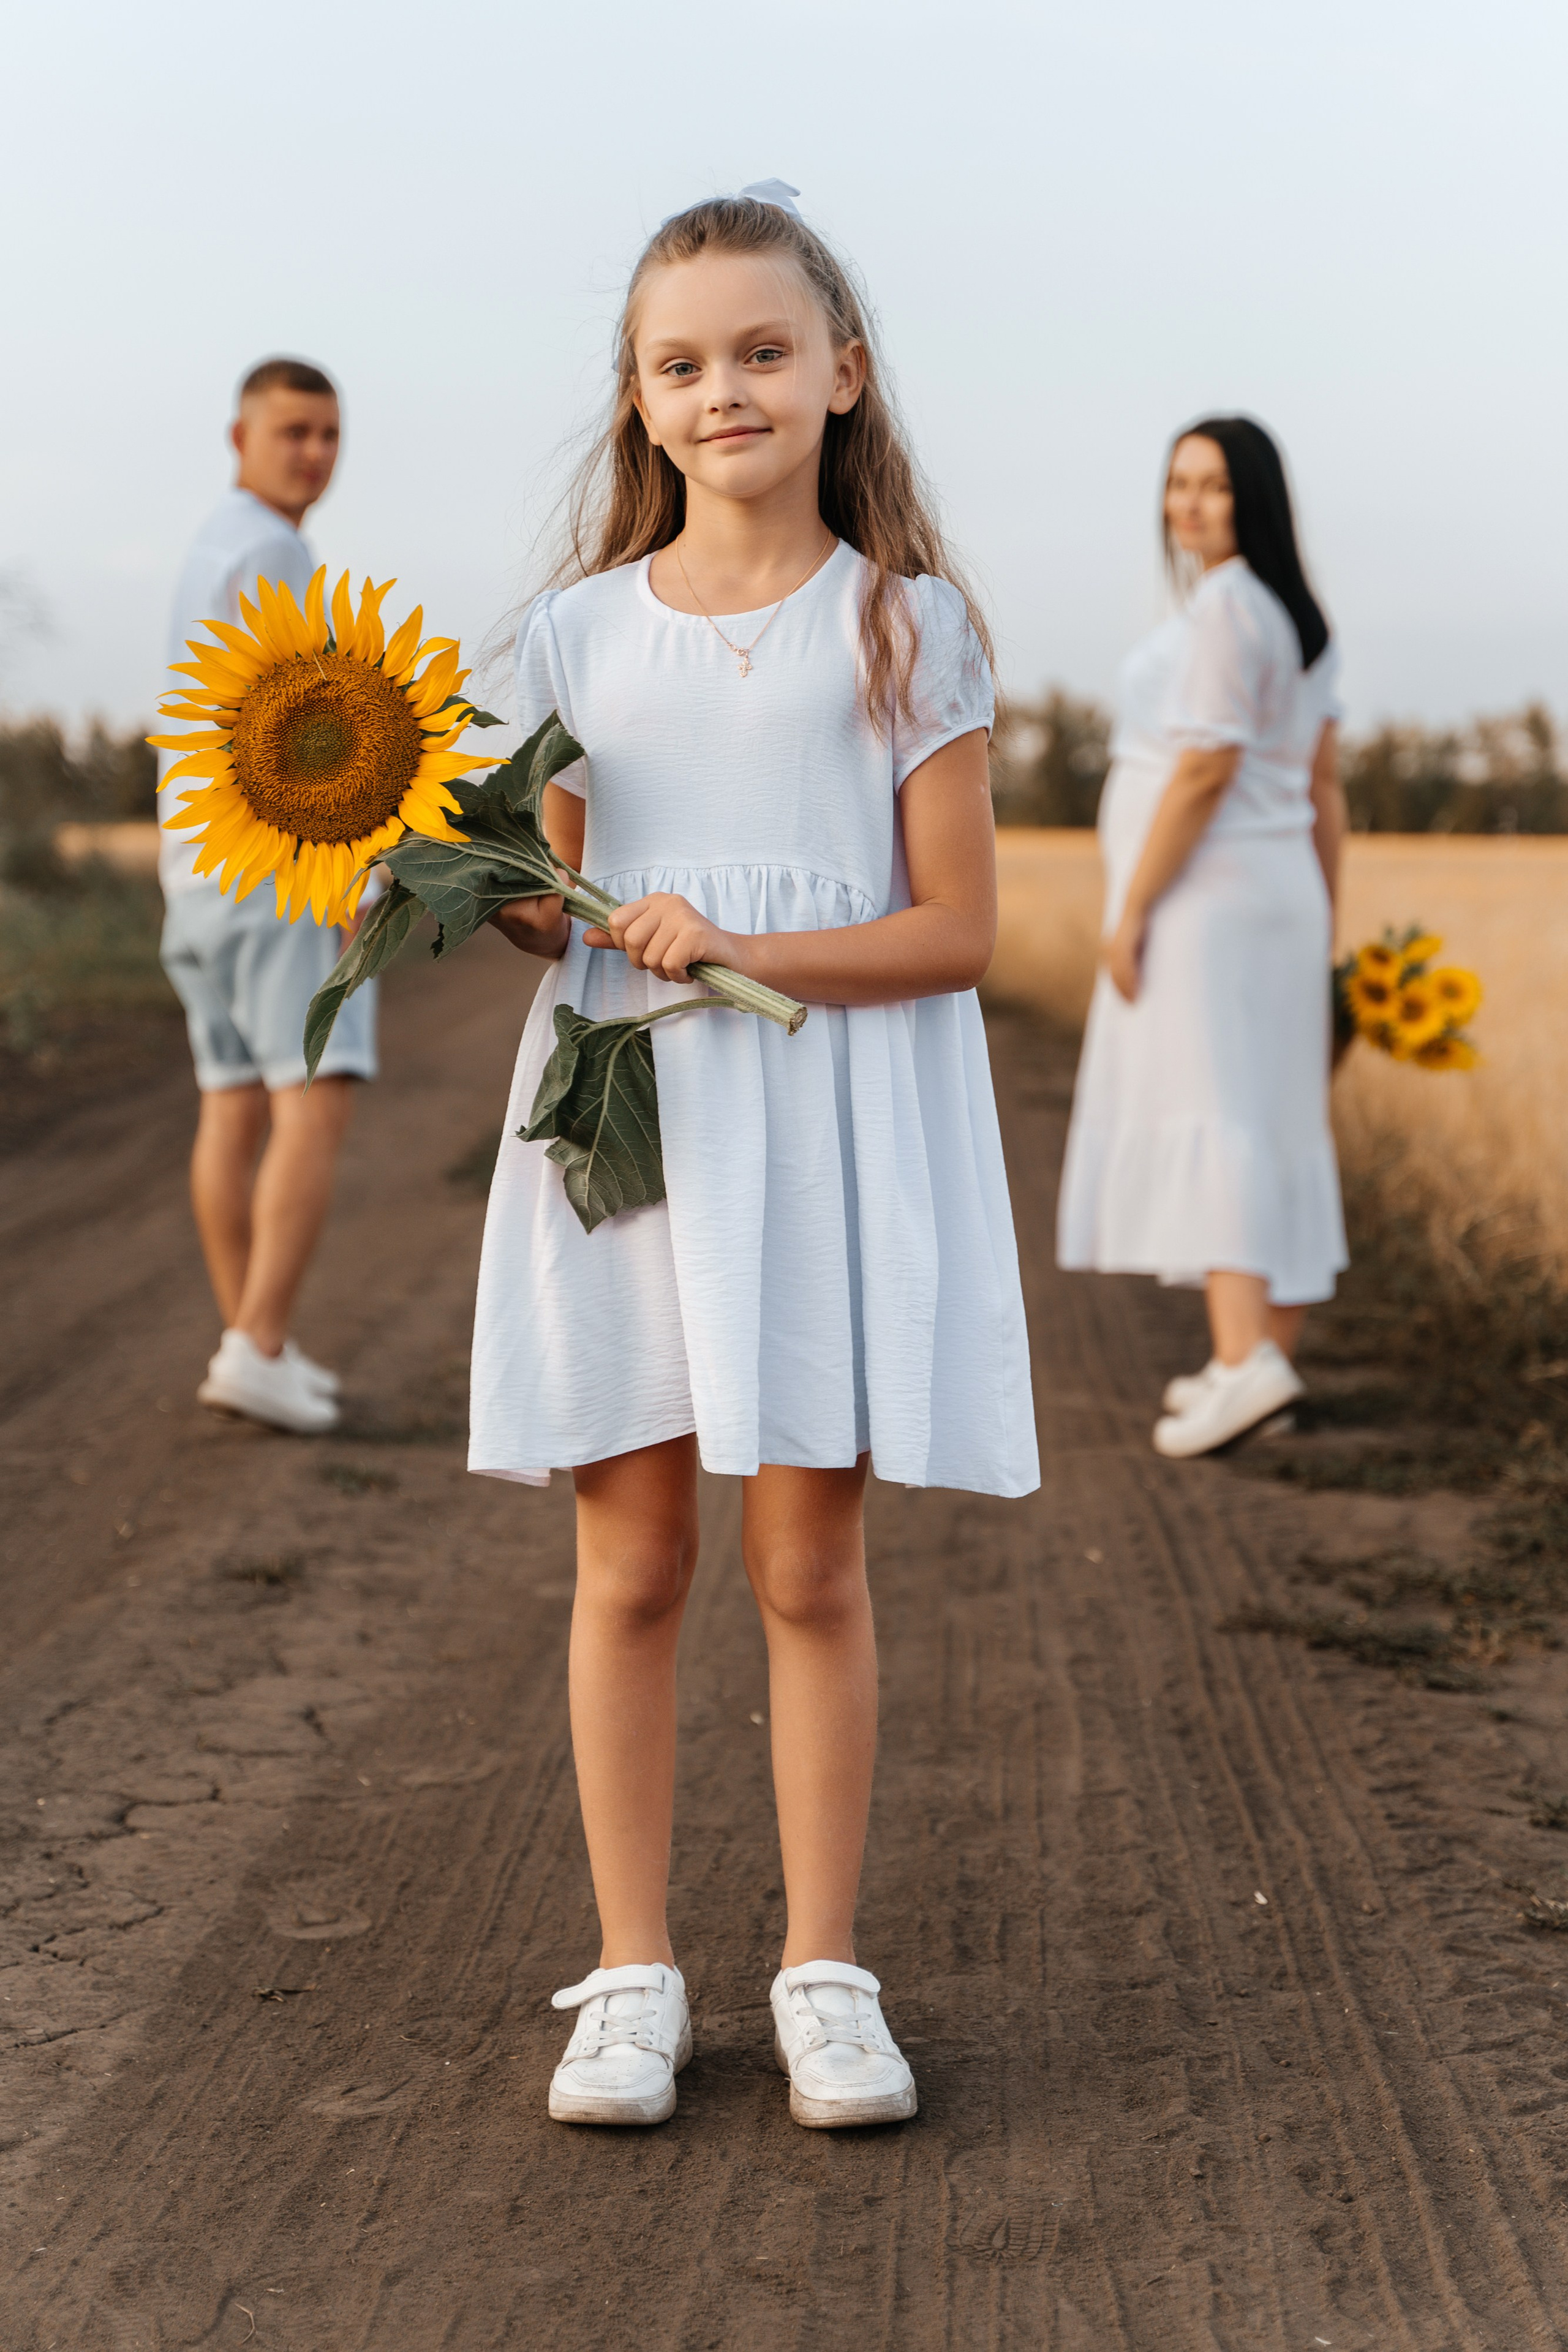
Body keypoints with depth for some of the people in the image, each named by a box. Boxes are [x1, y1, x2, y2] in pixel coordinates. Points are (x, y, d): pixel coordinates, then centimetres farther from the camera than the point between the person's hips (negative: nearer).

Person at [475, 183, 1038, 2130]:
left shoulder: (905, 626, 1)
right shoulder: (577, 635, 7)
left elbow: (955, 929, -4)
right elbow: (560, 916, 11)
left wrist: (738, 949, -16)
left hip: (836, 1128, -2)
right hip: (621, 1116, 2)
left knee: (811, 1566, 3)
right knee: (630, 1565, 5)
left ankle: (825, 1971, 17)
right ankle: (633, 1974, 17)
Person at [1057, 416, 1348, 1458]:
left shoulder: (1226, 604, -13)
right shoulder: (1301, 620, 15)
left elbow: (1205, 770, -19)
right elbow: (1324, 788, 15)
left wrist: (1130, 910, -18)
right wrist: (1324, 934, 18)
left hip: (1201, 898, -10)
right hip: (1277, 900, 10)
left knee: (1200, 1121, -17)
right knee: (1278, 1128, 9)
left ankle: (1244, 1360, -30)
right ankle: (1271, 1368, 14)